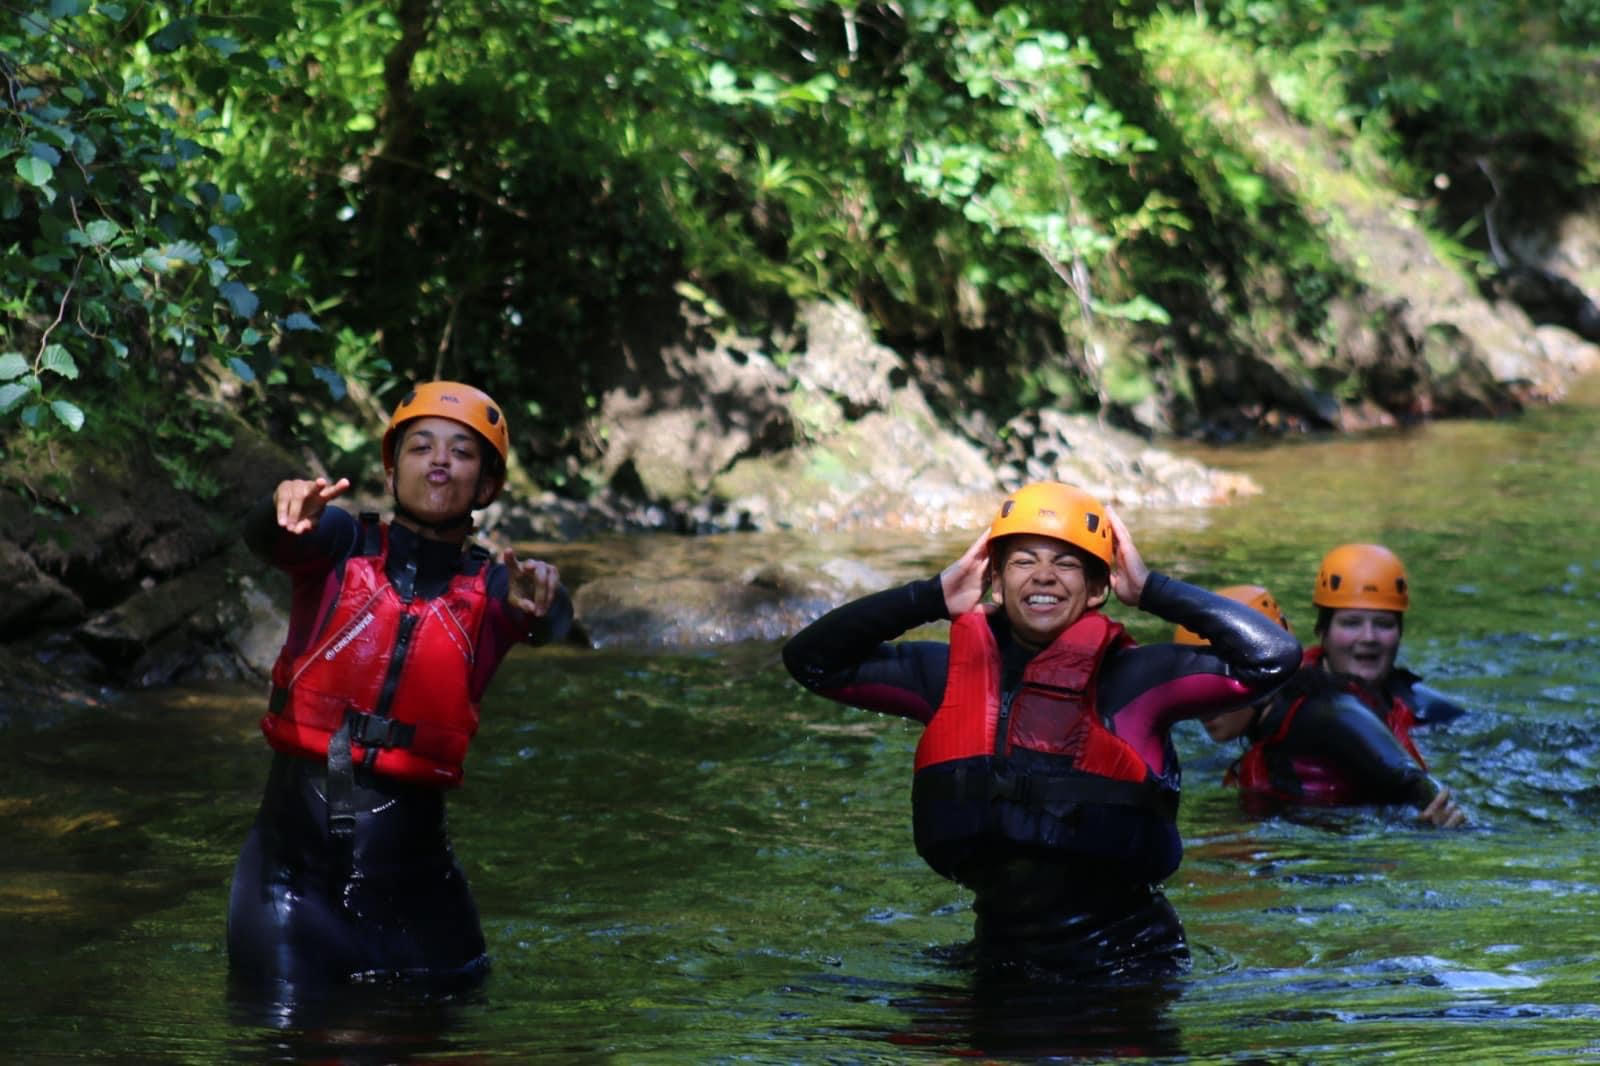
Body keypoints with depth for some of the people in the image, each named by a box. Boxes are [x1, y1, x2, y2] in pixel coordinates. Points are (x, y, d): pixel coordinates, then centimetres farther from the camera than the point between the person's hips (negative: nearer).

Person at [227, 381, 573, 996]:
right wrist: (288, 511, -43)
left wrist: (539, 603, -43)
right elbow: (264, 539, -18)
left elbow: (550, 626, -18)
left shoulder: (490, 588, 3)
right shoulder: (342, 547, 1)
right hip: (295, 833, -1)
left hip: (408, 846, 1)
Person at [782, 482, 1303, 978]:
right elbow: (810, 658, 8)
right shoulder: (955, 671, 5)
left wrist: (1152, 589, -10)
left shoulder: (1133, 677, -6)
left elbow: (1273, 655, -16)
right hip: (1002, 955, 4)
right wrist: (931, 597, 1)